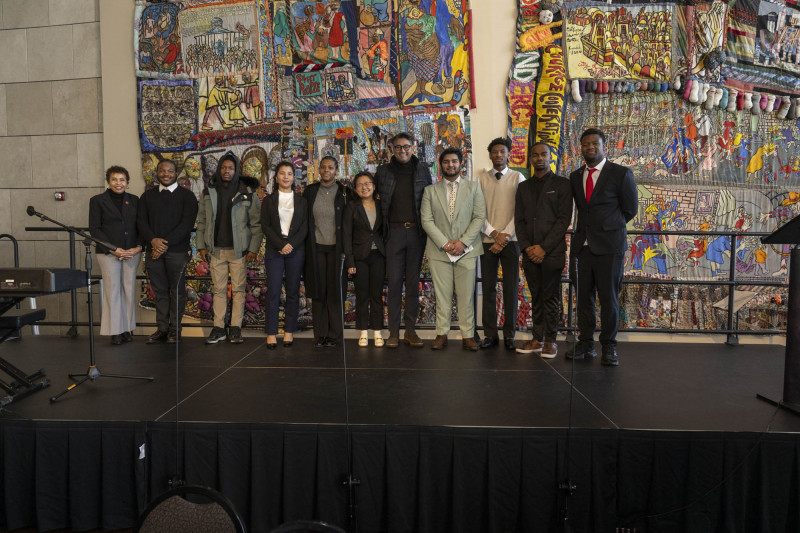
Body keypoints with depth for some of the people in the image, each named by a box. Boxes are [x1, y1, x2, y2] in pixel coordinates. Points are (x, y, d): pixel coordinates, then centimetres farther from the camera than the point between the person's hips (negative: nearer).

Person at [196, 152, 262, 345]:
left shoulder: (248, 193, -2)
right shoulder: (208, 192, 8)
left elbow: (257, 223, -2)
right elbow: (201, 221, 11)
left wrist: (254, 249, -8)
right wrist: (201, 246, 5)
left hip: (238, 250, -2)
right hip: (216, 250, 3)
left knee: (238, 290, 1)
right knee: (219, 290, 7)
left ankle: (236, 328, 10)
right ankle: (219, 328, 14)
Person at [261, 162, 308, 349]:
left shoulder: (301, 200, 10)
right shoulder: (268, 200, 9)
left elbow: (305, 226, 3)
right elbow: (265, 226, 1)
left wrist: (291, 244, -12)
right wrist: (281, 245, -11)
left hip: (296, 249, 1)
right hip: (274, 249, -1)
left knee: (293, 292, 2)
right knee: (273, 292, -5)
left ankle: (289, 331, 10)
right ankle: (271, 333, 0)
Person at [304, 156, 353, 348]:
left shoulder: (344, 193, 2)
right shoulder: (310, 191, 7)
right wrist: (305, 246, 4)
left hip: (336, 247, -1)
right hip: (316, 247, 2)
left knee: (335, 290, 0)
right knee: (318, 291, 3)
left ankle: (334, 334, 9)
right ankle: (320, 334, 11)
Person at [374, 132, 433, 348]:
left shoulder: (423, 171, 8)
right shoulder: (383, 172, 7)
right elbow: (377, 199, 11)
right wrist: (382, 229, 4)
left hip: (416, 232, 1)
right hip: (394, 231, -1)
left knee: (413, 282, 5)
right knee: (394, 282, -1)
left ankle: (411, 330, 12)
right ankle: (394, 332, 5)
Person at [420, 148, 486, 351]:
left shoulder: (473, 187, 10)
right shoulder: (430, 190, 10)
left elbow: (480, 217, 2)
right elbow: (426, 220, 2)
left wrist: (463, 242, -10)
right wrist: (445, 243, -10)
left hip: (466, 250, 0)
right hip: (439, 250, 0)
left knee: (466, 295, 0)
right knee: (442, 295, 2)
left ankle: (468, 335, 8)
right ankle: (441, 334, 10)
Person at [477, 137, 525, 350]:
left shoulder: (518, 178, 4)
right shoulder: (481, 178, 8)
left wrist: (505, 235, -11)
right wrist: (493, 233, -9)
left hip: (510, 240, -1)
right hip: (487, 240, 1)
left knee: (511, 288, 1)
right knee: (488, 287, 3)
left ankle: (509, 334, 9)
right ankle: (490, 334, 10)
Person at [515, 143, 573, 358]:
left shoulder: (562, 184, 4)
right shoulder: (523, 187, 16)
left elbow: (564, 219, -4)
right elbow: (519, 220, 12)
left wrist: (544, 248, -12)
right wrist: (527, 247, -4)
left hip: (552, 252, -4)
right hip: (530, 253, 4)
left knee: (550, 298, -1)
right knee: (536, 298, 8)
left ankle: (550, 341, 7)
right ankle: (537, 340, 13)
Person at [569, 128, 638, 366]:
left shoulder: (621, 174, 0)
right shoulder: (575, 177, 13)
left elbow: (630, 209, 6)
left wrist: (609, 228, 11)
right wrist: (589, 228, 11)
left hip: (609, 245, -4)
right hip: (584, 245, 4)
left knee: (608, 297, -2)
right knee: (584, 296, 6)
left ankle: (609, 346, 10)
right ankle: (585, 343, 16)